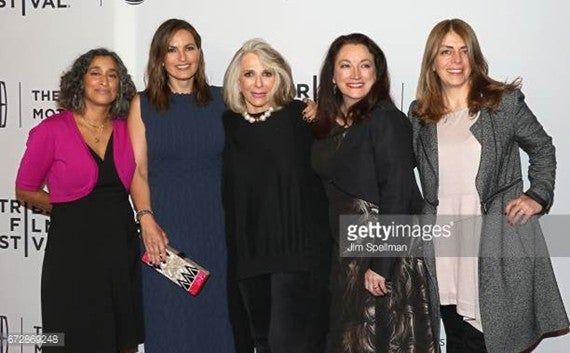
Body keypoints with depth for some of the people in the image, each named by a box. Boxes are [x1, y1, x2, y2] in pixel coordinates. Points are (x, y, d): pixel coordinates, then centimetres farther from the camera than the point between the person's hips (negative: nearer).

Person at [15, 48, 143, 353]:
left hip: (122, 242, 4)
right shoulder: (51, 130, -6)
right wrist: (67, 206, 3)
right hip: (73, 245, -4)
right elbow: (25, 191, 2)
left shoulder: (126, 130, 5)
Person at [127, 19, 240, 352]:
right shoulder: (143, 105, 5)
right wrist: (147, 220, -11)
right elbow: (137, 170, 0)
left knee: (215, 310, 8)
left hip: (216, 224, 1)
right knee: (170, 318, 3)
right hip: (165, 227, -1)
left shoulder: (221, 100, 7)